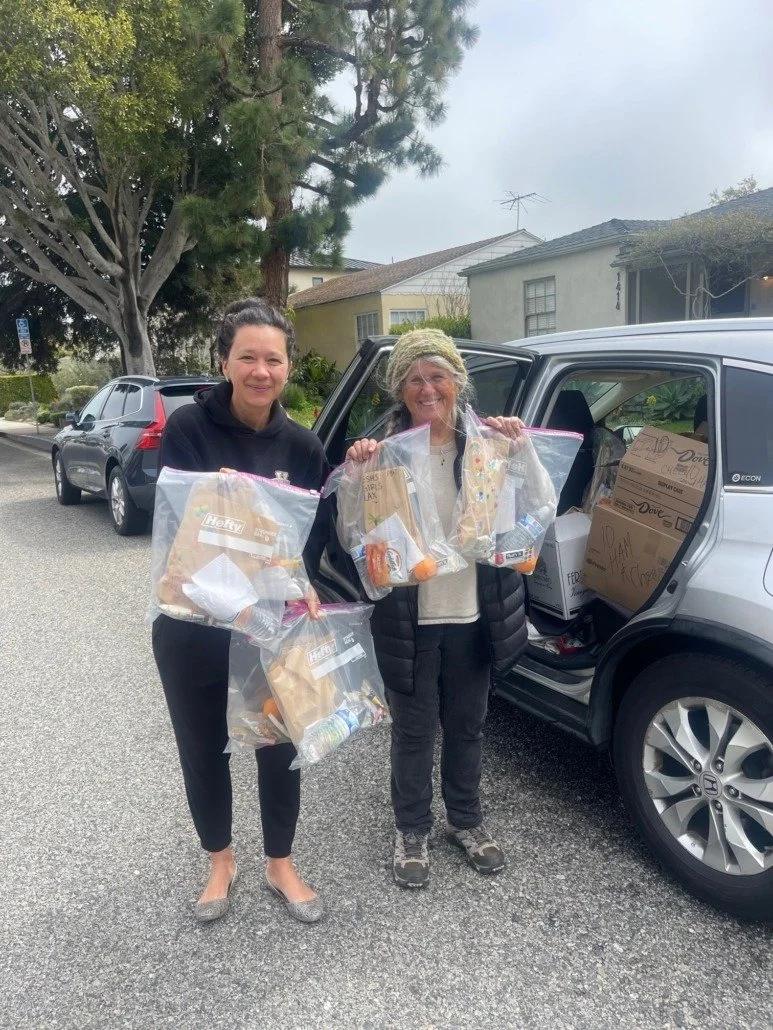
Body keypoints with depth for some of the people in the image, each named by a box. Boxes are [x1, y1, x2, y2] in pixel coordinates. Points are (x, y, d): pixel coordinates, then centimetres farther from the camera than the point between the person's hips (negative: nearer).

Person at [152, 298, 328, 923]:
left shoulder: (302, 446, -2)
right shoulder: (188, 428, -12)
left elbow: (317, 532, 0)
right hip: (192, 625, -1)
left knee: (281, 745, 13)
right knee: (203, 748, 15)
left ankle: (281, 866, 37)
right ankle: (220, 861, 41)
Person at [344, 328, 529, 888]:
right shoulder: (384, 452, -8)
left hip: (472, 616, 2)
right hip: (409, 621, -2)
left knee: (467, 726, 20)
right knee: (414, 732, 13)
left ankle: (466, 820, 42)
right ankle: (412, 830, 36)